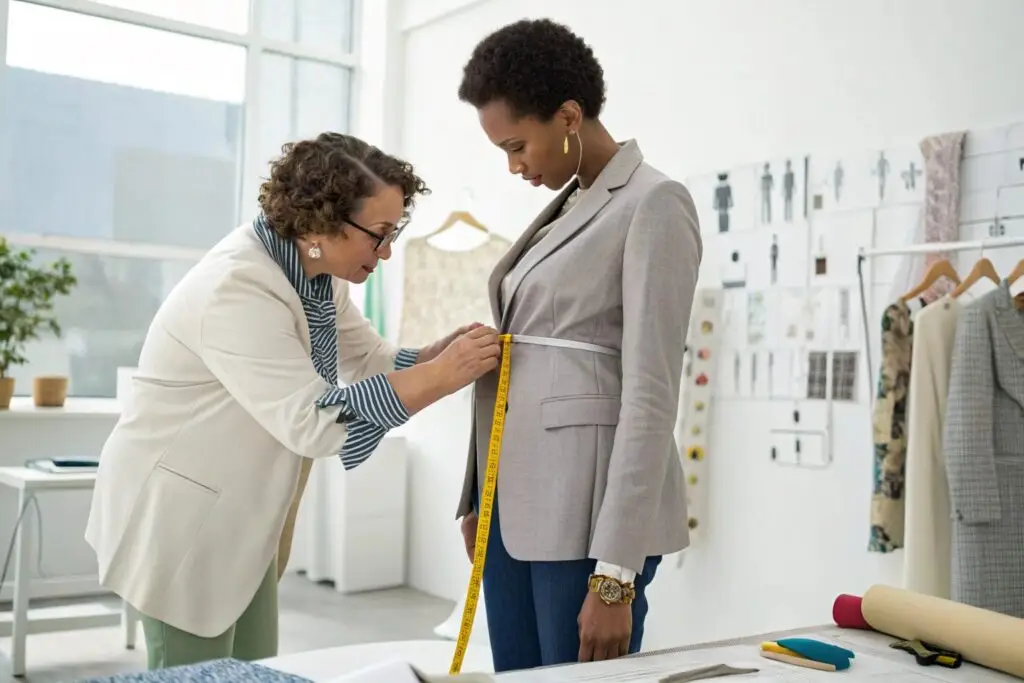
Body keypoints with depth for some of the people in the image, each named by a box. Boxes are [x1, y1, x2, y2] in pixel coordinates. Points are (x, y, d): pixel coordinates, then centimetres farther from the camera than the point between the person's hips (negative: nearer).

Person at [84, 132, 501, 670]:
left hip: (242, 520, 8)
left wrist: (448, 353, -12)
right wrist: (440, 376, -34)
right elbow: (310, 421, -32)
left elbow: (374, 361, 7)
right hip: (180, 515, -8)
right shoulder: (236, 289, -28)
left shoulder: (319, 273, 1)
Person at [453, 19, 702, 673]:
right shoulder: (564, 207, 15)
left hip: (588, 509, -8)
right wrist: (478, 498, 17)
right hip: (515, 498, 8)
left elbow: (650, 395, -17)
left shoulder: (655, 204, -10)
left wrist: (616, 573, -19)